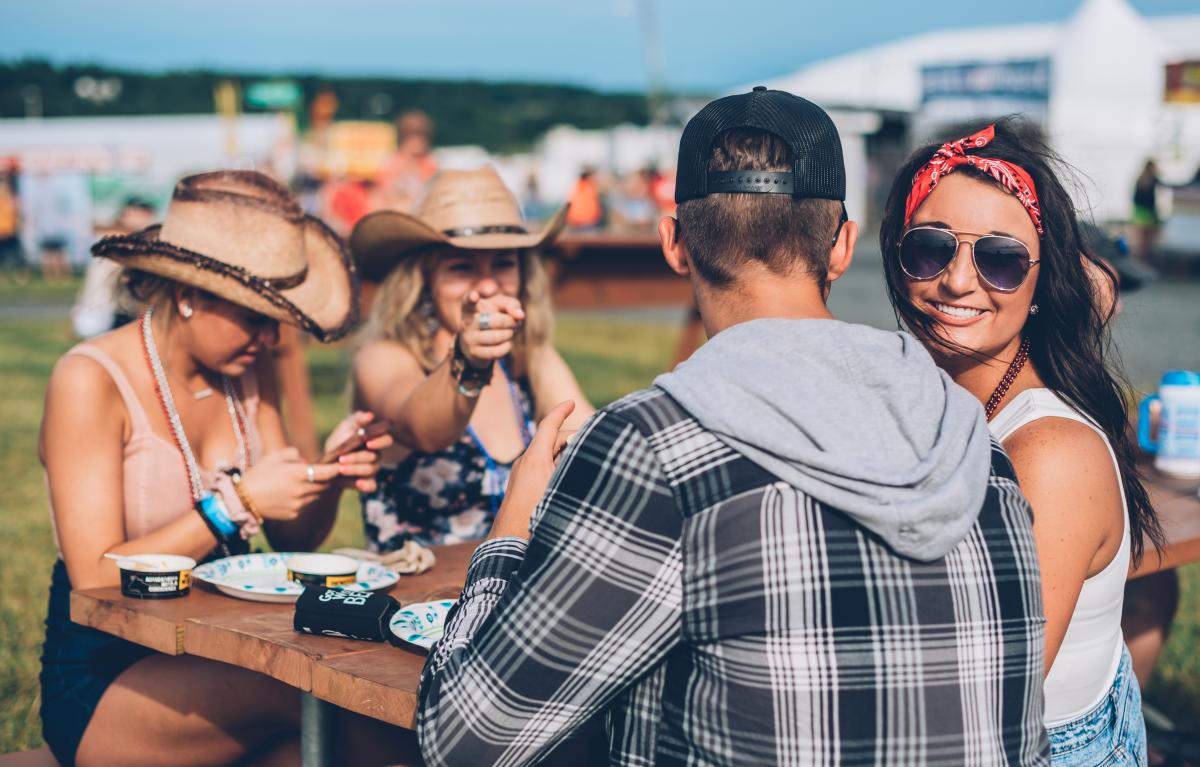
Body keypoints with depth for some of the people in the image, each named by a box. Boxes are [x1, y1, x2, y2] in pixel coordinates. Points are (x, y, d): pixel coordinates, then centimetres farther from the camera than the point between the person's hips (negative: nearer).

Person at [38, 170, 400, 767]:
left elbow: (295, 539, 7)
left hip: (220, 659, 5)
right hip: (104, 683, -5)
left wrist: (329, 475, -13)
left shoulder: (247, 376, 6)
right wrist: (237, 502, -24)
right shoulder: (91, 381, -13)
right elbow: (95, 578, -18)